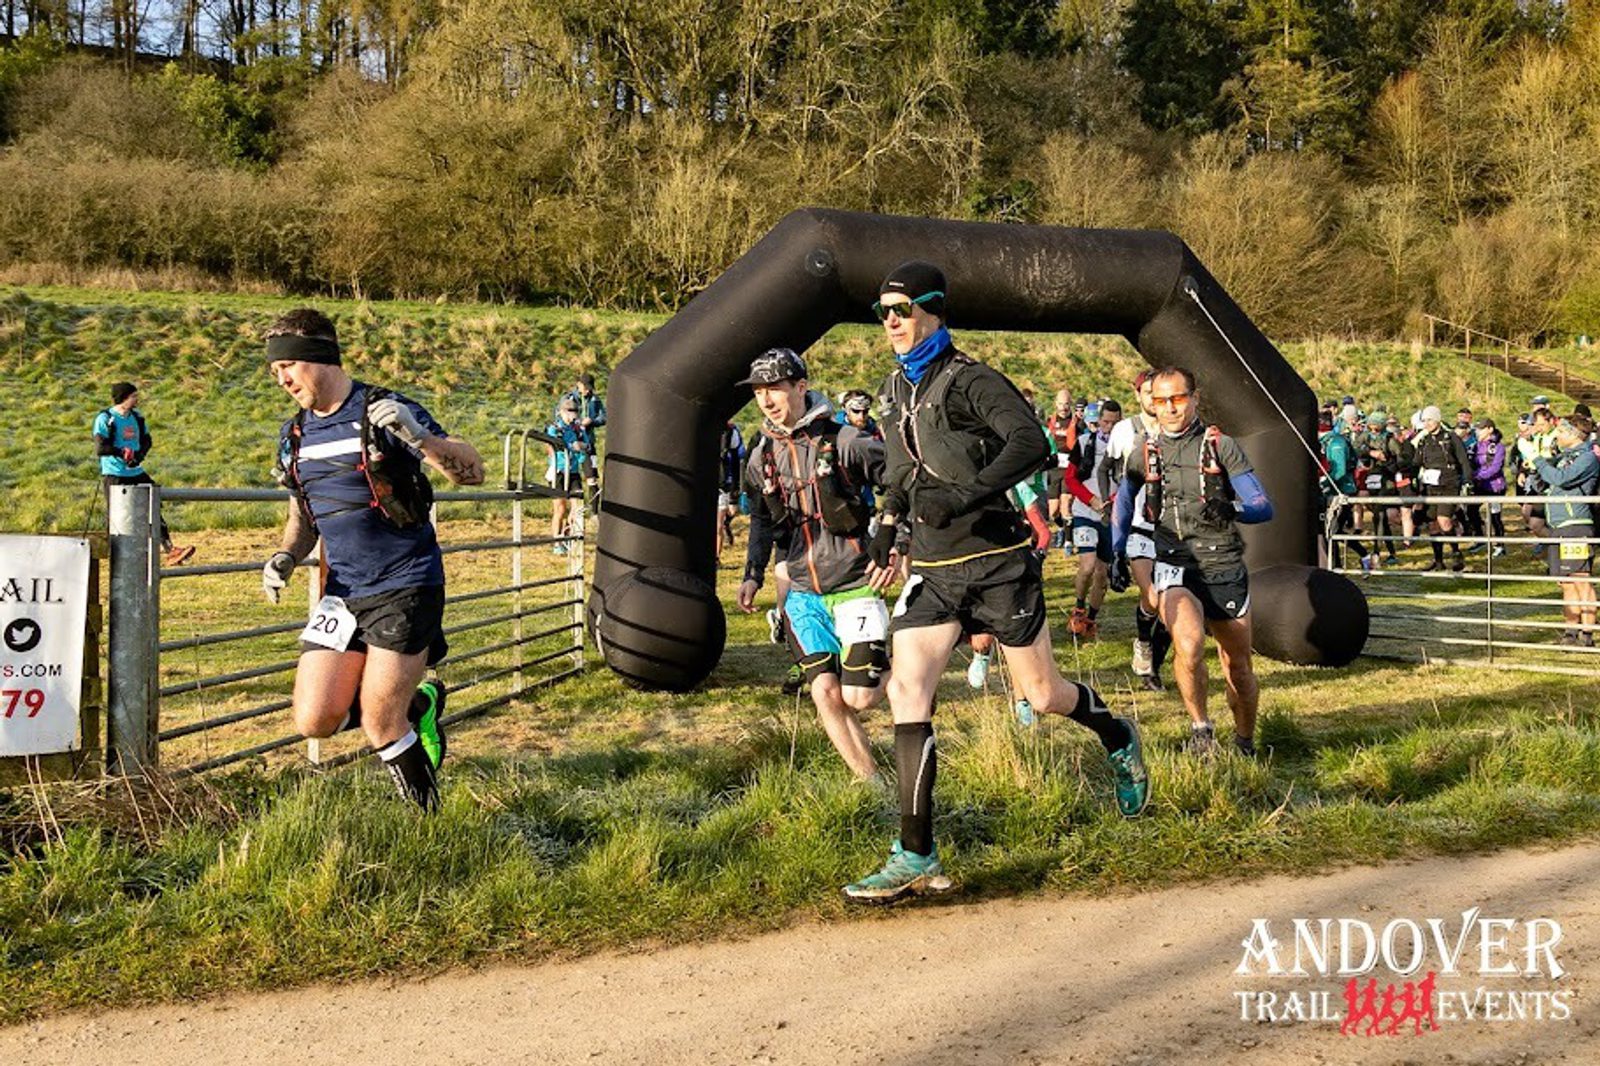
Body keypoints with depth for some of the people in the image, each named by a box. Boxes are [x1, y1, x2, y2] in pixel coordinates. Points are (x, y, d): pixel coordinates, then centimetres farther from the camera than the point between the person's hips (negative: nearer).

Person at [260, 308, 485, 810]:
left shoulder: (386, 412, -10)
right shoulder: (294, 435, 10)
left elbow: (472, 472, -15)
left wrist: (418, 436, -33)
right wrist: (285, 558, 1)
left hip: (405, 588, -6)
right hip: (344, 594, 6)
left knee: (380, 726, -8)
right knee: (314, 721, -3)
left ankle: (425, 820, 18)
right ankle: (417, 704, 23)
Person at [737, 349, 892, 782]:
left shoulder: (844, 441, -11)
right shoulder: (762, 457, 6)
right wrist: (752, 575, 10)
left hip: (855, 584, -4)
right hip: (804, 594, 4)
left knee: (858, 696, -8)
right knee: (825, 693, -5)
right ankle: (871, 783, 8)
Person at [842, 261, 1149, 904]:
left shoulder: (969, 380, -11)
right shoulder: (895, 390, 13)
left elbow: (1030, 443, -25)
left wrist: (964, 496, -33)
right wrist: (887, 523, 13)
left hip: (996, 561, -6)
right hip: (932, 570, 6)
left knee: (1043, 696, 5)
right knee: (906, 693, -10)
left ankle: (1119, 742, 41)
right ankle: (917, 858, -8)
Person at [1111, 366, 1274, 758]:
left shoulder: (1223, 447, -3)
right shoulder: (1144, 455, 5)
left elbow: (1264, 508, -8)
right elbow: (1123, 501, 25)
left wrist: (1231, 509, -29)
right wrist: (1116, 553, 19)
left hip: (1225, 570, 0)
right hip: (1176, 568, 0)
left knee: (1239, 669, 9)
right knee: (1189, 645, -29)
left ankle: (1245, 742, 33)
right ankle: (1200, 727, -9)